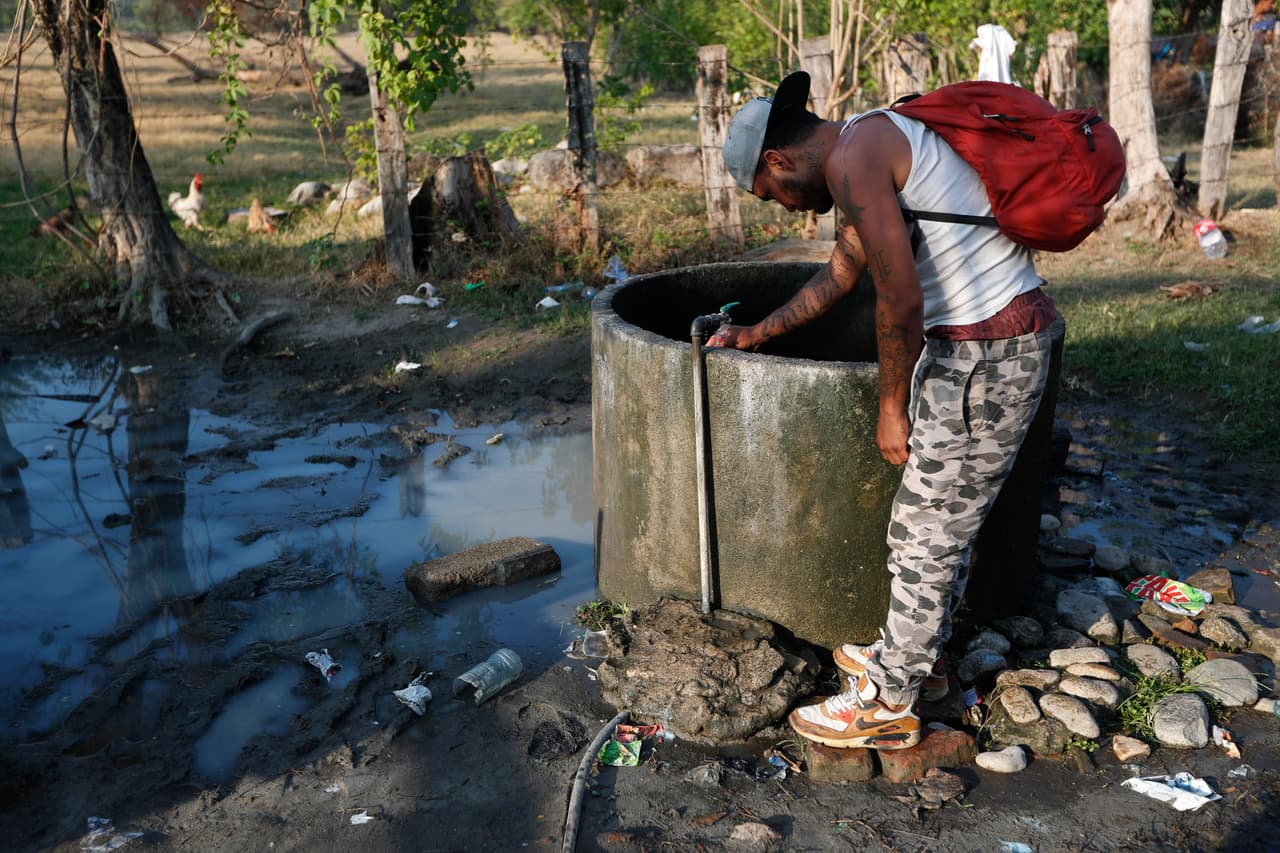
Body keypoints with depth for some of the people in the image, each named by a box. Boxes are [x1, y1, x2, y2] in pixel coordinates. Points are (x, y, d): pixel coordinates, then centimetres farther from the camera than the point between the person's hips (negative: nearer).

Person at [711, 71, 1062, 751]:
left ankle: (886, 704, 17)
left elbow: (900, 302, -20)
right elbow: (839, 274, 28)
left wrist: (891, 406, -7)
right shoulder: (874, 151, 17)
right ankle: (918, 655, 38)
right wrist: (759, 334, 33)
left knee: (924, 530, 1)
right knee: (944, 516, 21)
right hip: (1008, 337, 10)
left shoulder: (853, 160, -15)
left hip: (987, 354, -10)